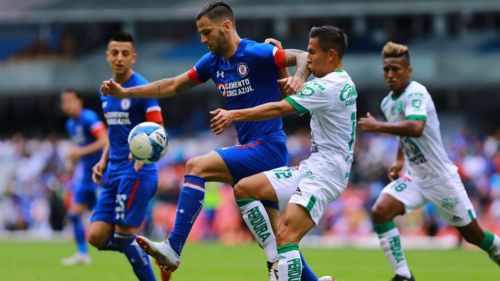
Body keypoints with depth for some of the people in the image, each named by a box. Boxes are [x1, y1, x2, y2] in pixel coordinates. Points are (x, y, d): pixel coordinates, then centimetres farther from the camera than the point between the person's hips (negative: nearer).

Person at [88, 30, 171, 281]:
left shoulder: (142, 89, -9)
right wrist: (103, 162, 15)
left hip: (137, 172, -8)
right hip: (114, 171, 8)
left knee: (123, 234, -11)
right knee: (97, 236, -1)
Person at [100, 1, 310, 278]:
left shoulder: (255, 54, -13)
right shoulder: (212, 62, 10)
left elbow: (304, 57, -19)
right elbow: (173, 86, 17)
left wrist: (298, 78, -40)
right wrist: (125, 92, 13)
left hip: (267, 148, -9)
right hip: (251, 150, 9)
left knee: (196, 167, -19)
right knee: (271, 237, 8)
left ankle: (172, 249, -21)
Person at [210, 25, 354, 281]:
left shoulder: (328, 86, -16)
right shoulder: (344, 84, 14)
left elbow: (279, 109, -18)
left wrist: (234, 114, -12)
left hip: (323, 173, -10)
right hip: (312, 167, 10)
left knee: (285, 236, -21)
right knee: (244, 189, 6)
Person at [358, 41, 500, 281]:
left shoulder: (416, 92, -19)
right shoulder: (387, 102, 6)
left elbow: (415, 127, -38)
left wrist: (377, 126, -33)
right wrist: (399, 161, 12)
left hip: (441, 178, -6)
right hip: (414, 178, 6)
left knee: (473, 234, 3)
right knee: (380, 212, -18)